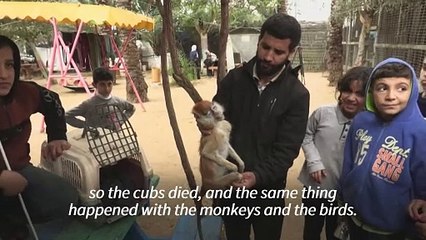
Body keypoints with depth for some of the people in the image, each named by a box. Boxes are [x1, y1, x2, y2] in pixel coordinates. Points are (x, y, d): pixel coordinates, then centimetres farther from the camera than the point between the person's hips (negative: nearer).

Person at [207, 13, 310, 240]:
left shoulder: (297, 94, -12)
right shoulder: (234, 78, -5)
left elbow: (286, 150, -15)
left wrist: (258, 176, -29)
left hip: (267, 190, -2)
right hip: (229, 184, 3)